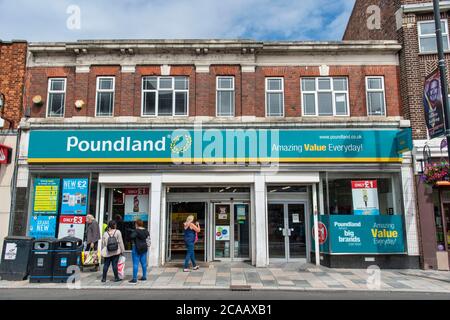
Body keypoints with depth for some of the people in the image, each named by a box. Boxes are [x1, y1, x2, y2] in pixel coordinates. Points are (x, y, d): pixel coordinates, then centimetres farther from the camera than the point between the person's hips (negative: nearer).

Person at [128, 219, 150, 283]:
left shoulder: (136, 231, -16)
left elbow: (131, 237, -29)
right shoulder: (145, 230, 6)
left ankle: (134, 279, -4)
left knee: (135, 264, -5)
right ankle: (144, 277, 21)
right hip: (144, 247, 7)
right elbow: (148, 235, 23)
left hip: (137, 248, -7)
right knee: (144, 263, 13)